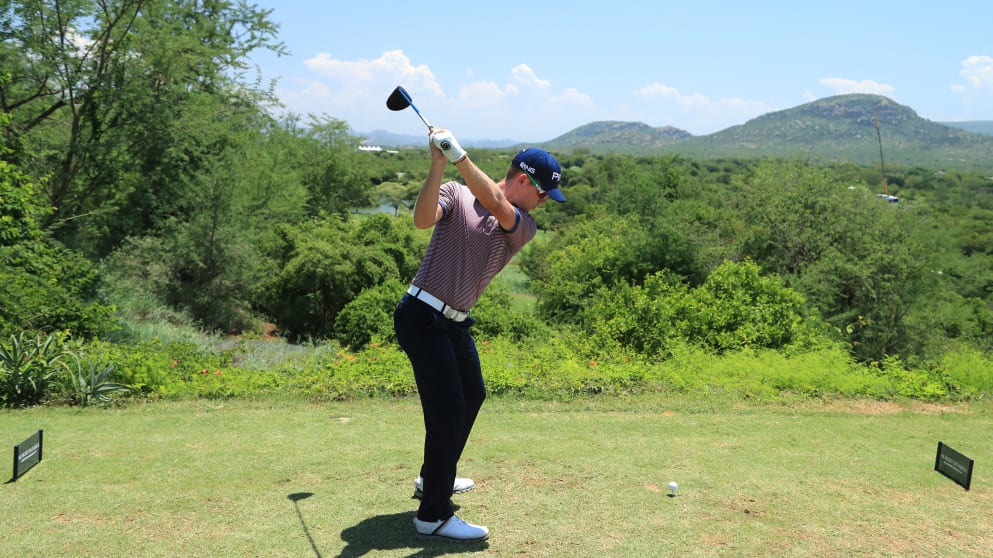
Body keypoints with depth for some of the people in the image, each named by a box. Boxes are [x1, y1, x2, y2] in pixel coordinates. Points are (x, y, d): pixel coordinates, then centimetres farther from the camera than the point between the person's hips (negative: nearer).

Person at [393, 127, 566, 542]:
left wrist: (460, 157, -31)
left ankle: (435, 478, 42)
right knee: (448, 408, -11)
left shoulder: (524, 226, 2)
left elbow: (497, 206, -20)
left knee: (471, 396, 21)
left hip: (455, 322, 8)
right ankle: (433, 515, -1)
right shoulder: (455, 194, -7)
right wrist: (438, 164, -36)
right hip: (423, 317, -8)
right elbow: (423, 219, -28)